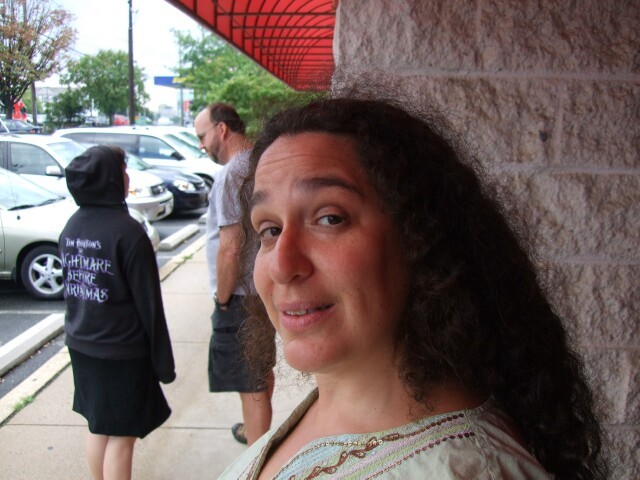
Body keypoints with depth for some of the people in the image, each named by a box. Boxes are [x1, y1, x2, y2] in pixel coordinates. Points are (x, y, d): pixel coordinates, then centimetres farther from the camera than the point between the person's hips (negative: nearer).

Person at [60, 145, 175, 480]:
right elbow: (148, 303, -17)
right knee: (120, 437, 6)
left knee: (98, 427, 21)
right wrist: (163, 361, -10)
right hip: (122, 352, -7)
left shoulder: (71, 227, 1)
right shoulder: (127, 231, -20)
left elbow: (71, 288, 10)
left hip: (81, 346, 7)